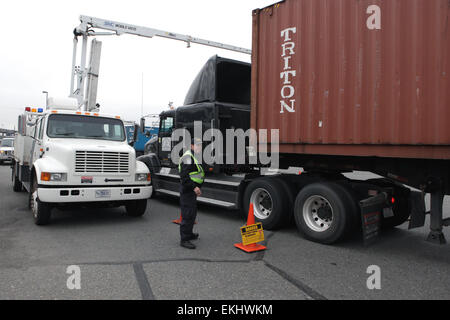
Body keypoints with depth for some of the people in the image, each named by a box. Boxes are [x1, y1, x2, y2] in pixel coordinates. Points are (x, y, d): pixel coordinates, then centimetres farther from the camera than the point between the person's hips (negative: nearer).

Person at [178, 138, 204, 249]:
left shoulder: (194, 157, 18)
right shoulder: (188, 157, -16)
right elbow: (184, 175, -25)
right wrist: (194, 187, -28)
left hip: (192, 189, 11)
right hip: (187, 190, -11)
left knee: (192, 213, 20)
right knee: (188, 214, -9)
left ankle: (189, 234, 35)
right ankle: (184, 240, -4)